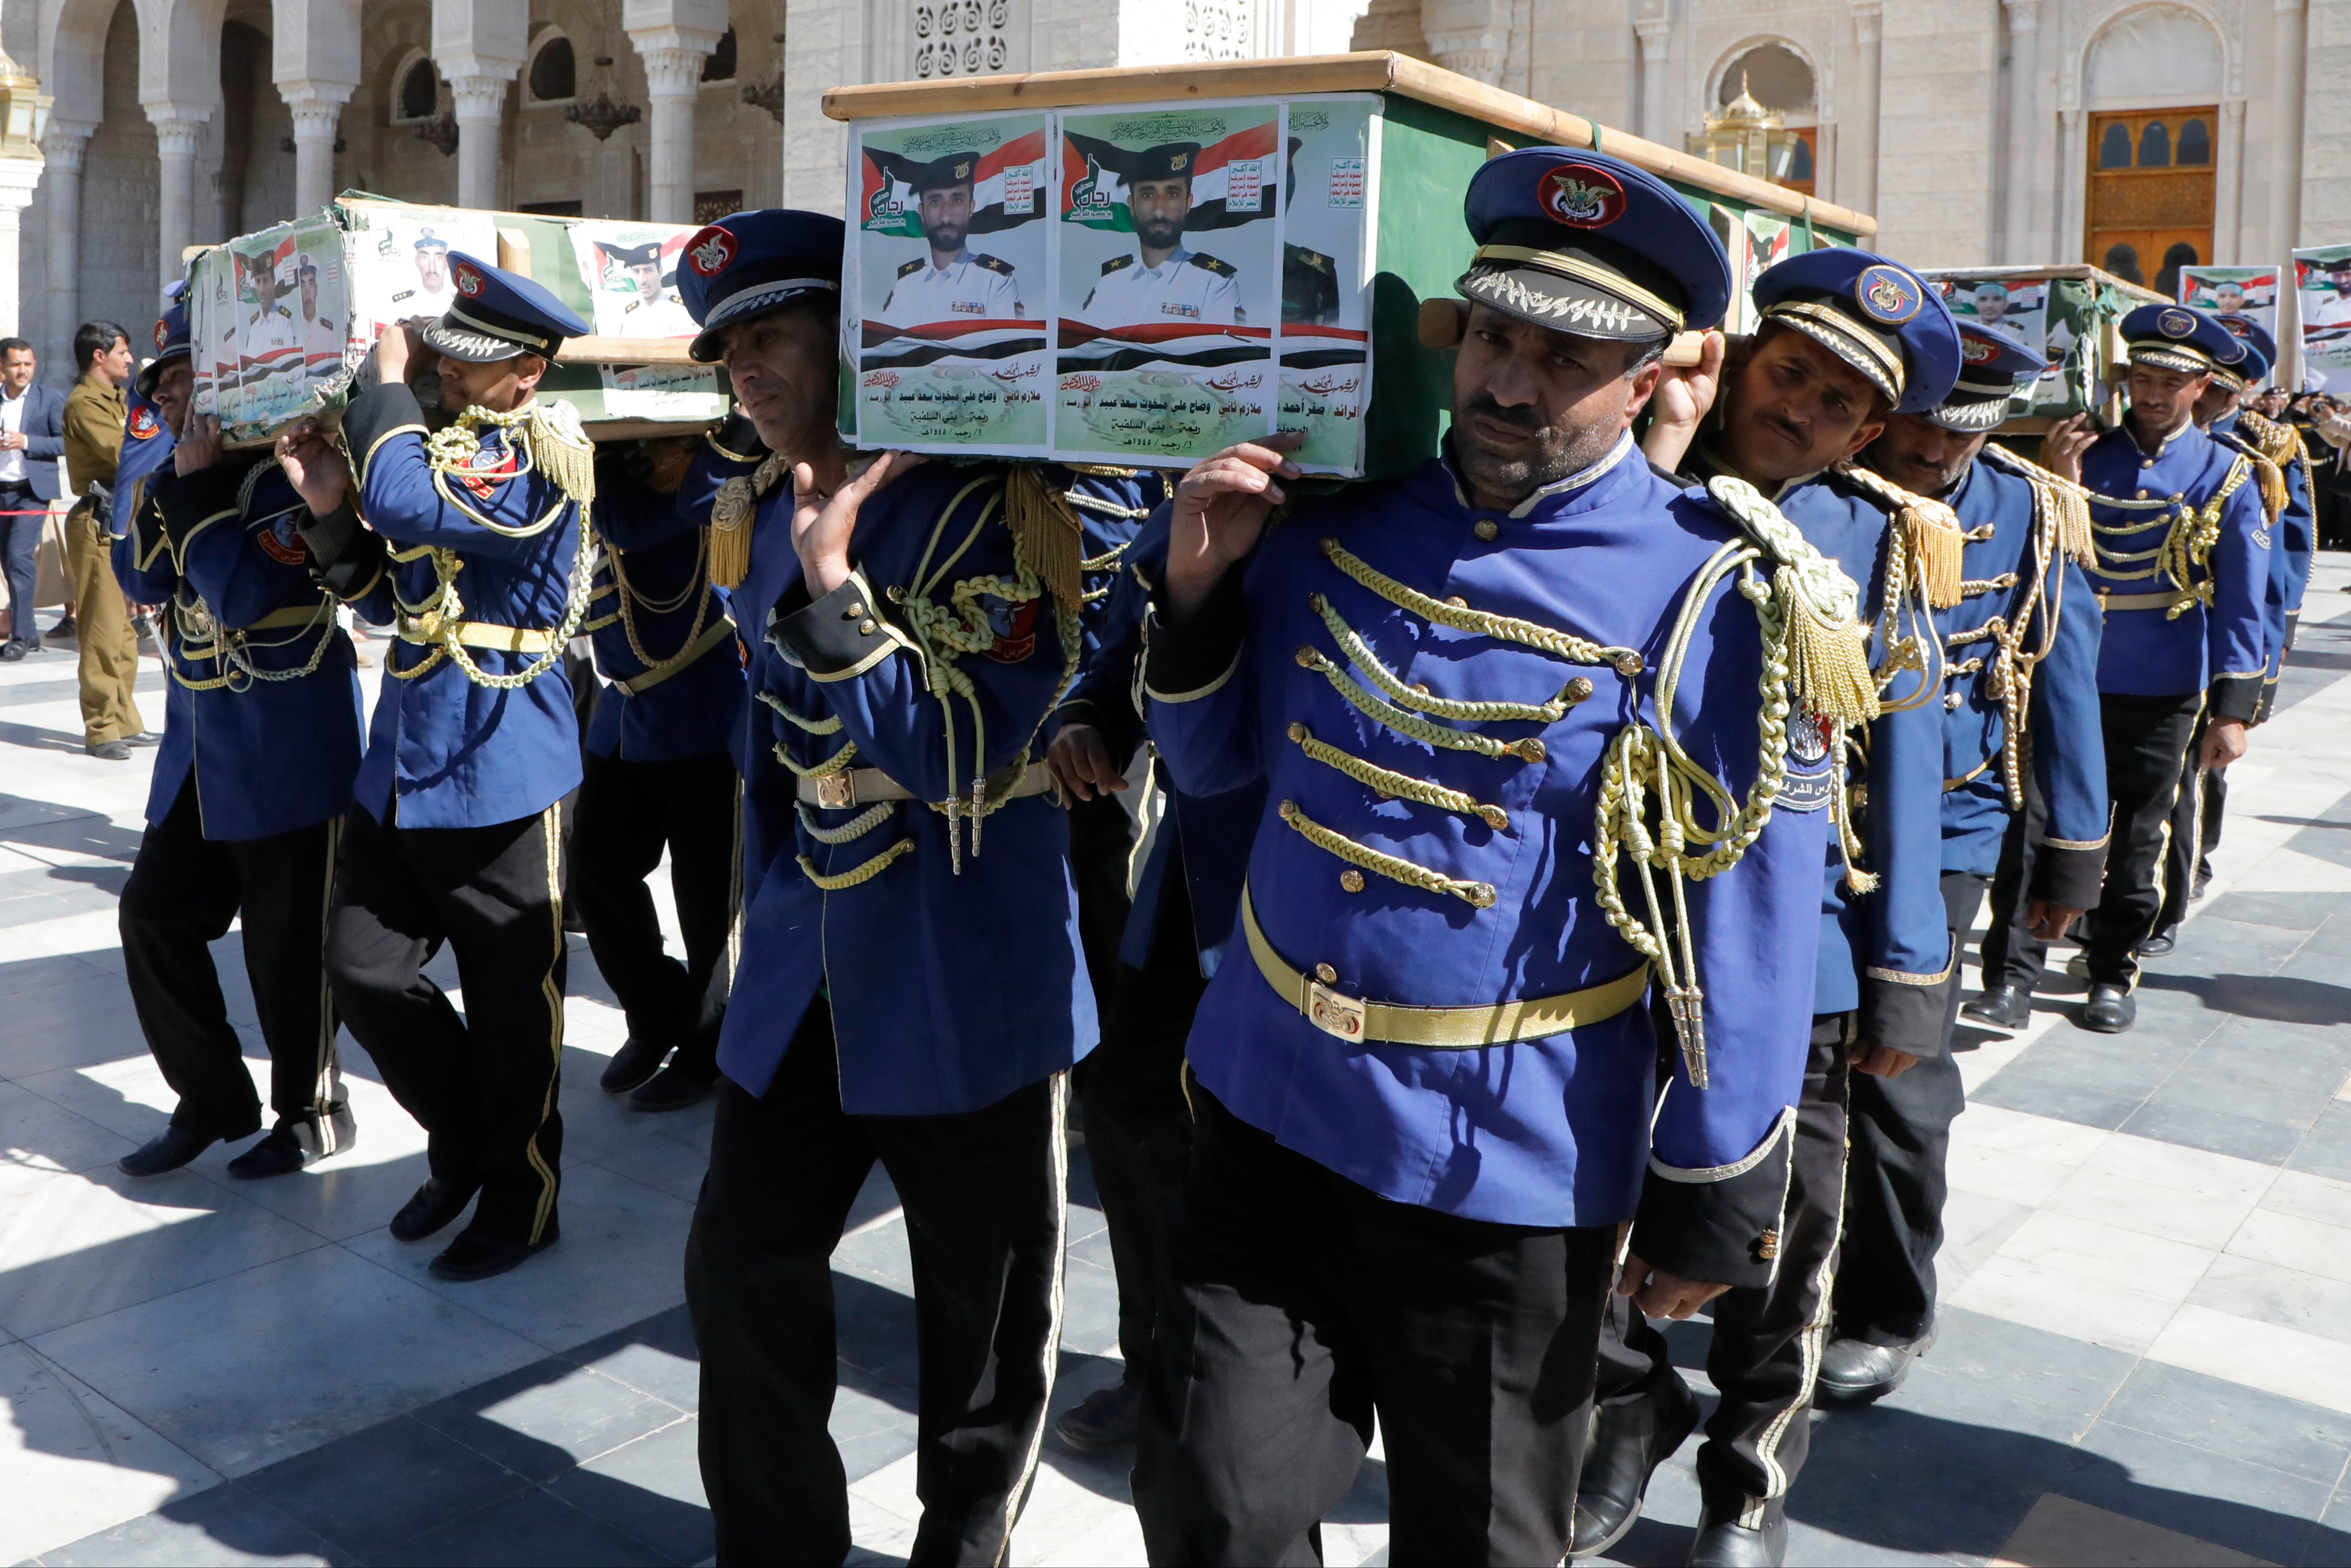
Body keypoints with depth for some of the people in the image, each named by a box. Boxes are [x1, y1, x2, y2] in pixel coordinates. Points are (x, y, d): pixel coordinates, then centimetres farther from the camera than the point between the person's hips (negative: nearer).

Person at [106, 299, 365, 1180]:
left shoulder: (288, 470, -14)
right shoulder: (161, 465, 9)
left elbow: (246, 594, -23)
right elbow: (142, 581, 0)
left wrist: (195, 487, -21)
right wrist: (170, 481, -11)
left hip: (288, 744, -8)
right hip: (199, 738, 8)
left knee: (286, 939, 2)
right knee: (155, 911, 8)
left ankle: (312, 1112, 21)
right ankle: (212, 1099, 25)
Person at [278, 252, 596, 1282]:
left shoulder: (545, 448, -12)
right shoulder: (445, 436, 12)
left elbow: (414, 509, -28)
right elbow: (388, 596, 16)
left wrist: (384, 377, -14)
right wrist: (329, 506, -1)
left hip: (501, 771, -8)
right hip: (402, 759, 8)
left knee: (510, 1005, 4)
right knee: (363, 969, 11)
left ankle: (519, 1204, 22)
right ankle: (461, 1145, 32)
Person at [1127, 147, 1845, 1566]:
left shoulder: (1713, 599, -14)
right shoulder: (1339, 513, 0)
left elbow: (1750, 920, -10)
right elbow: (1216, 763, 11)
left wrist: (1711, 1205, -6)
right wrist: (1203, 587, -7)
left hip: (1509, 1172, -3)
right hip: (1269, 1109, 4)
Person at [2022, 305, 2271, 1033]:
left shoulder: (2227, 476, 1)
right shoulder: (2087, 451, 5)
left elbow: (2243, 604, 0)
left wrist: (2233, 711, -7)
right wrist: (2060, 484, -13)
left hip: (2163, 694, -1)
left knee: (2139, 838, 9)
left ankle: (2113, 974, 23)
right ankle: (2016, 970, 4)